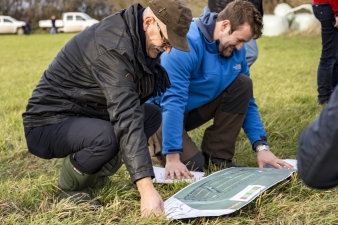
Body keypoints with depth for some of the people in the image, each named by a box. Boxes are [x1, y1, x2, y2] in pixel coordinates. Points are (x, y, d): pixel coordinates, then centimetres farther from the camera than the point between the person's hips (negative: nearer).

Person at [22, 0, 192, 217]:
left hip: (84, 115, 9)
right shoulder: (112, 45, -29)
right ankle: (71, 185, -4)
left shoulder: (136, 38, 1)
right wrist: (147, 189, -39)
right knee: (106, 137, -37)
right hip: (48, 124, -9)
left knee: (152, 114, 3)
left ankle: (93, 174, 5)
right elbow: (126, 117, -36)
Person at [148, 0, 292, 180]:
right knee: (191, 164, -25)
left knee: (243, 84, -12)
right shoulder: (186, 44, -29)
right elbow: (172, 101, -34)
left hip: (197, 108, 7)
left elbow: (247, 103, 2)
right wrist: (173, 158, -39)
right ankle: (153, 141, 7)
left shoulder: (236, 49, -5)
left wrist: (261, 147, -10)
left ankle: (217, 155, -7)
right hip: (160, 111, -7)